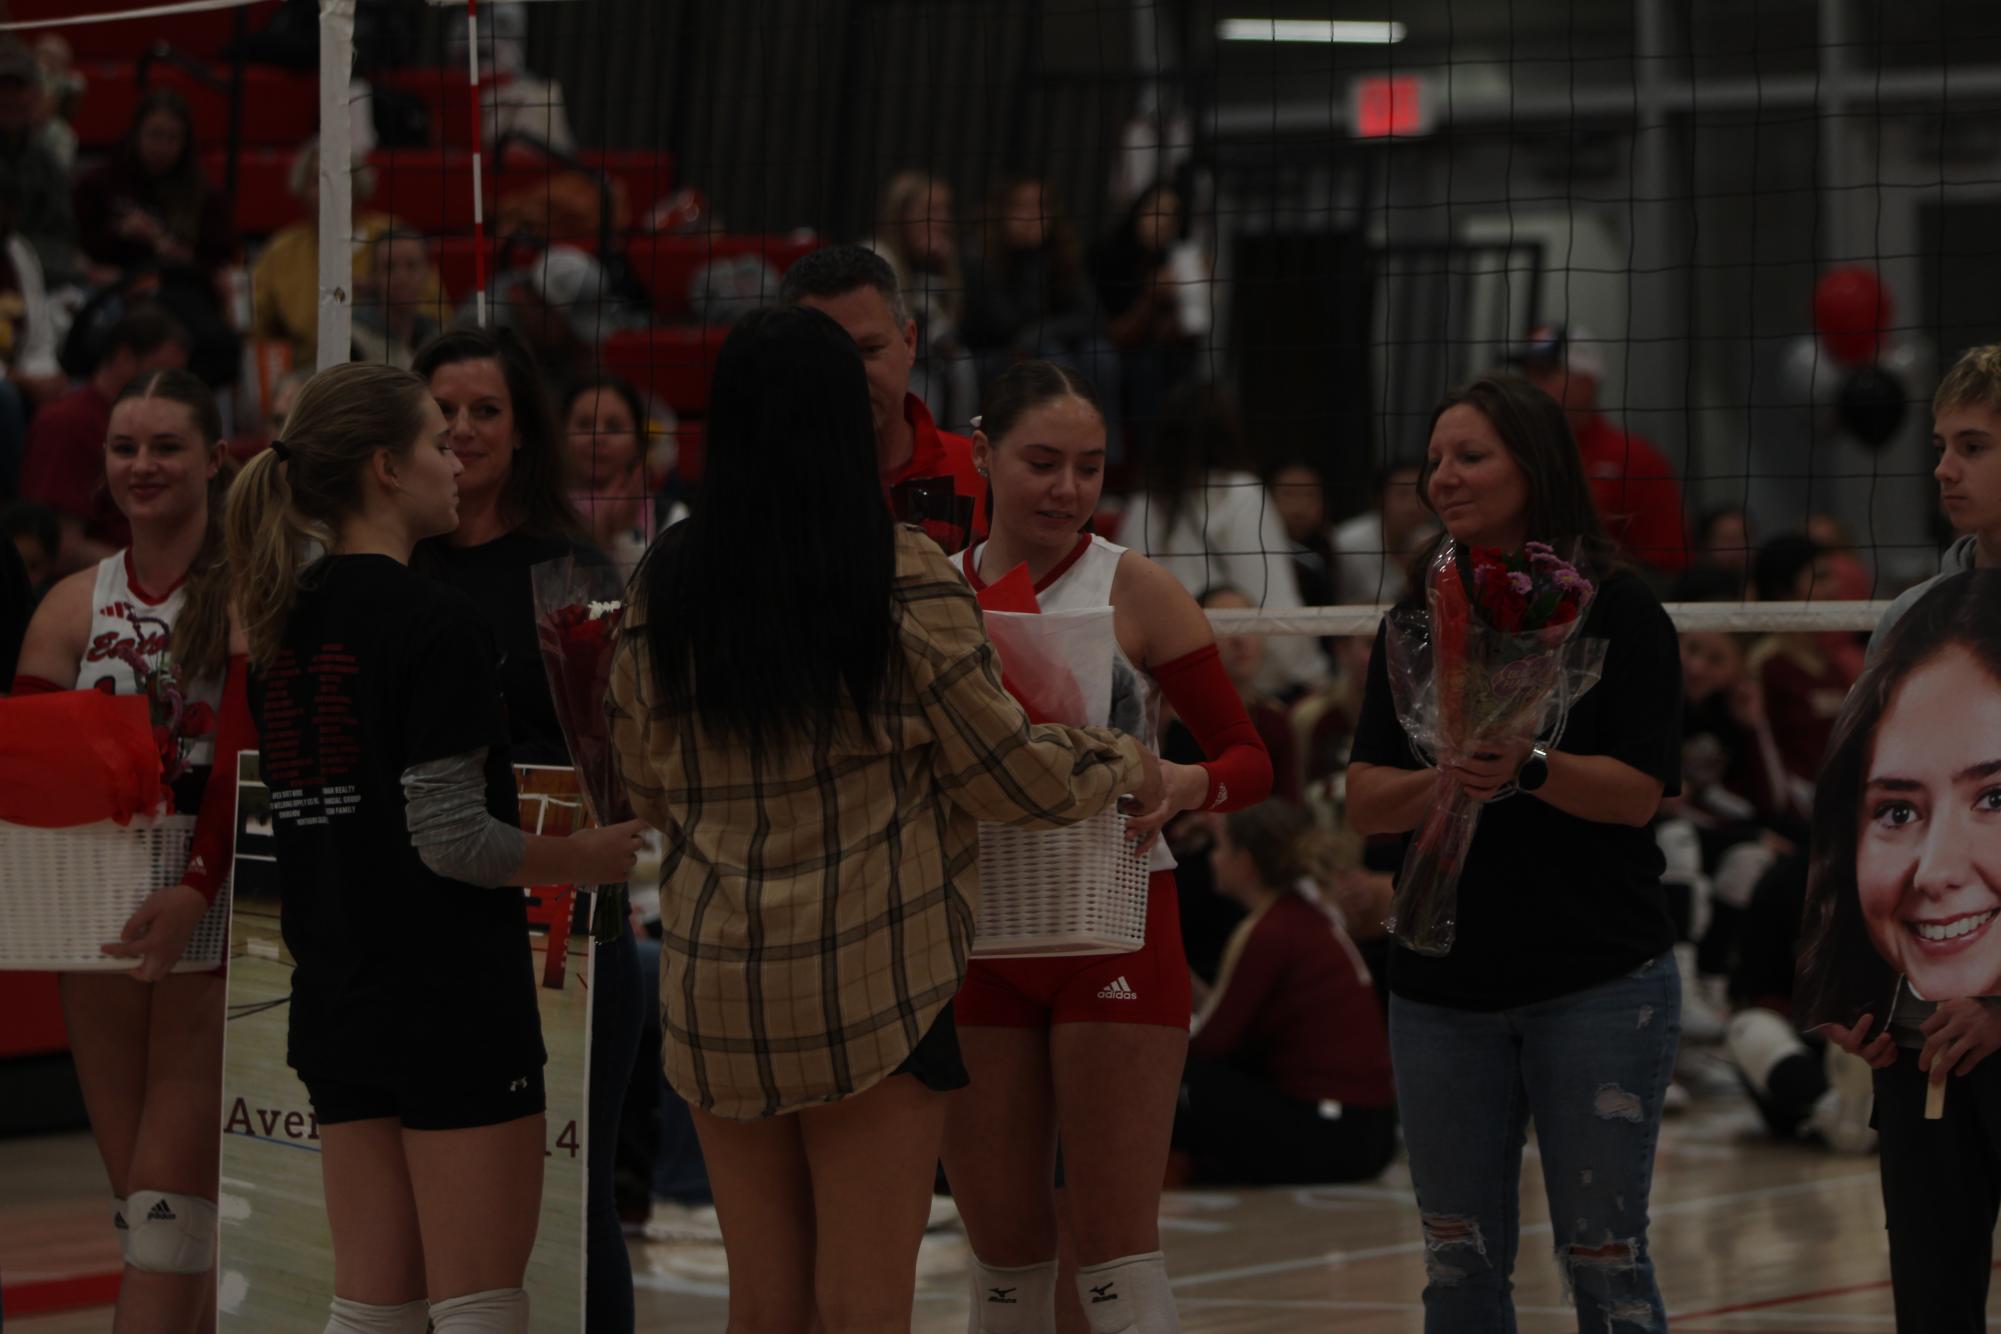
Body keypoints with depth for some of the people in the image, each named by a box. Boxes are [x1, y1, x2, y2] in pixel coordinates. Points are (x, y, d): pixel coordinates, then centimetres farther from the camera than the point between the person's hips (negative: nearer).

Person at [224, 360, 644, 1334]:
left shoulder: (284, 624, 9)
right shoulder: (435, 623, -15)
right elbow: (450, 837, -18)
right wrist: (587, 859, -4)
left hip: (336, 999, 8)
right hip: (455, 999, -7)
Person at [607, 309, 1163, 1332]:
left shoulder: (662, 587, 2)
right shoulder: (904, 579, -9)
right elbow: (1008, 773, -3)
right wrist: (1124, 764, 16)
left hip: (713, 980, 4)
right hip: (872, 979, -4)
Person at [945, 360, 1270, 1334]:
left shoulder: (1135, 588, -2)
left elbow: (1249, 757, -3)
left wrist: (1190, 787, -24)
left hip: (1115, 933, -3)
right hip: (974, 937, 3)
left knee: (1118, 1251, -6)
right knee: (1001, 1250, 9)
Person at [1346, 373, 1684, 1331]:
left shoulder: (1617, 609, -4)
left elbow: (1638, 791, -12)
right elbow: (1364, 802, 2)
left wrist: (1528, 769, -29)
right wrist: (1441, 783, -19)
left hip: (1598, 978, -5)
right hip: (1443, 985, 5)